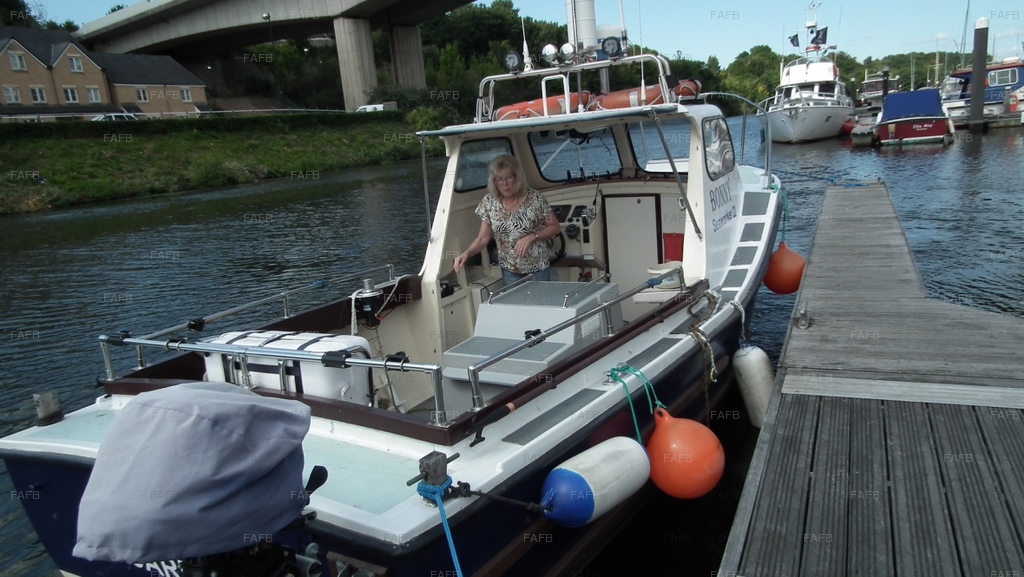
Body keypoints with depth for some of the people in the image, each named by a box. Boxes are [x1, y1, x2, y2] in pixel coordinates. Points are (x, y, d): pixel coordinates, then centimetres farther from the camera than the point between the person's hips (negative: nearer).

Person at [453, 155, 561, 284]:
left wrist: (532, 236, -19)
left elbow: (555, 227, -5)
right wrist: (466, 253, -20)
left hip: (537, 268, -2)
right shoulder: (489, 203, -7)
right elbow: (483, 238, -3)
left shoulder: (535, 198, -13)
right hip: (509, 270, 2)